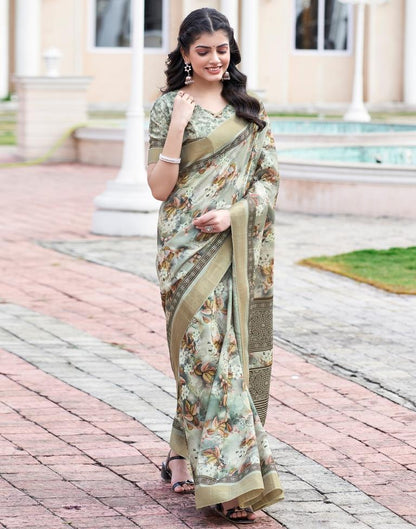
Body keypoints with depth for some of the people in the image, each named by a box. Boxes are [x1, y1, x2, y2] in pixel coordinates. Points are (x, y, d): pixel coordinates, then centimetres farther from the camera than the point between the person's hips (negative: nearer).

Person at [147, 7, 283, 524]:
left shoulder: (250, 109, 12)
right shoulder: (168, 107, 2)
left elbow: (269, 179, 7)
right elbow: (160, 188, -3)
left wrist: (234, 213, -10)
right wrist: (176, 128, -13)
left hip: (240, 246, 4)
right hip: (189, 248, -4)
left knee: (236, 349, 3)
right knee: (206, 349, -11)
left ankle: (182, 452, 18)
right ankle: (228, 479, -11)